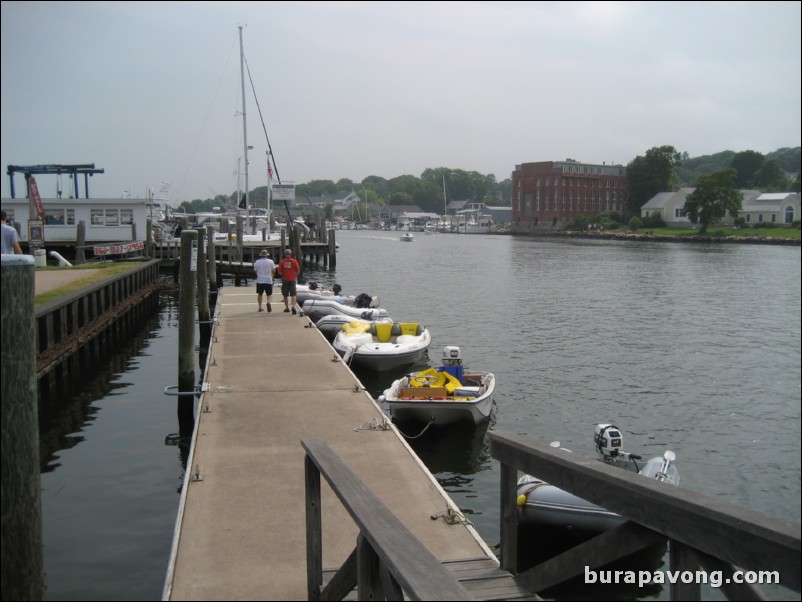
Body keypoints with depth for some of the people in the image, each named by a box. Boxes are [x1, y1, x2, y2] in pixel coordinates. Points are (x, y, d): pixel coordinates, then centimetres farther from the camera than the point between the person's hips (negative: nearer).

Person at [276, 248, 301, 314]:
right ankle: (293, 307, -19)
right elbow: (298, 271, -4)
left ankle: (287, 308, 18)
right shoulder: (294, 261, -4)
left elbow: (279, 272, -5)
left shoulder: (282, 262, -3)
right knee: (294, 295, 0)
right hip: (292, 280, -1)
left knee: (285, 295, 14)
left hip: (285, 280, 1)